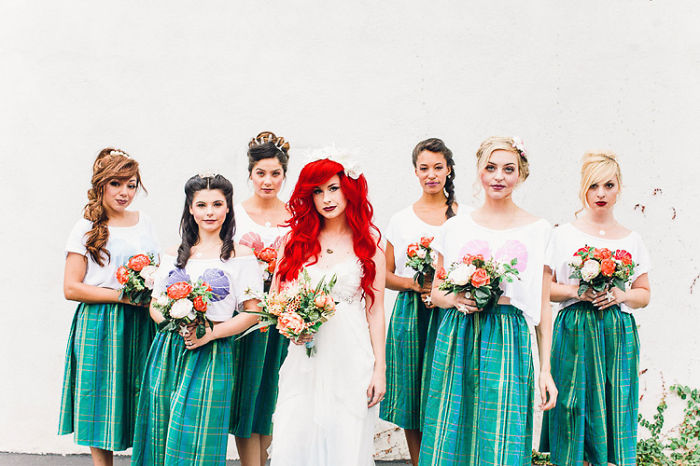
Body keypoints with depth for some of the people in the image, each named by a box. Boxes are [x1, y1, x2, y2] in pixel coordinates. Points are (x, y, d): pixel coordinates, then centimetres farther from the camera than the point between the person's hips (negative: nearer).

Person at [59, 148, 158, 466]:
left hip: (140, 324, 4)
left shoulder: (144, 223, 12)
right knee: (101, 408, 0)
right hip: (99, 326, -4)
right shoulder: (86, 228, -2)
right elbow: (71, 288, -7)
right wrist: (121, 295, -15)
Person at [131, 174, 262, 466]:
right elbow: (155, 305, 13)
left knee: (197, 440, -4)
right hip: (167, 351, 4)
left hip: (212, 356, -3)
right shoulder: (174, 255, 12)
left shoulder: (241, 255, 0)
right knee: (161, 437, 5)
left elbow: (252, 312, -3)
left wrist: (210, 333, -14)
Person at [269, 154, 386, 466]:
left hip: (352, 359, -2)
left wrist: (379, 369, -1)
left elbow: (375, 311, 3)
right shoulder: (297, 240, 10)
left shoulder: (369, 244, 4)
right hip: (304, 361, 2)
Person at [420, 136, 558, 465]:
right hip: (458, 339, 1)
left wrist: (545, 369, 1)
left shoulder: (539, 230, 4)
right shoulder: (456, 227, 7)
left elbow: (543, 306, 5)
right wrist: (455, 300, -8)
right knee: (453, 435, 3)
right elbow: (436, 291, 15)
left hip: (509, 341, -1)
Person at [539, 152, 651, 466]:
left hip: (618, 334, 2)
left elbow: (644, 294, 13)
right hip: (575, 333, -2)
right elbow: (544, 287, 3)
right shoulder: (564, 235, 3)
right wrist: (575, 291, -13)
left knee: (614, 413, 1)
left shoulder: (632, 240, 10)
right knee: (574, 410, -3)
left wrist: (620, 296, -6)